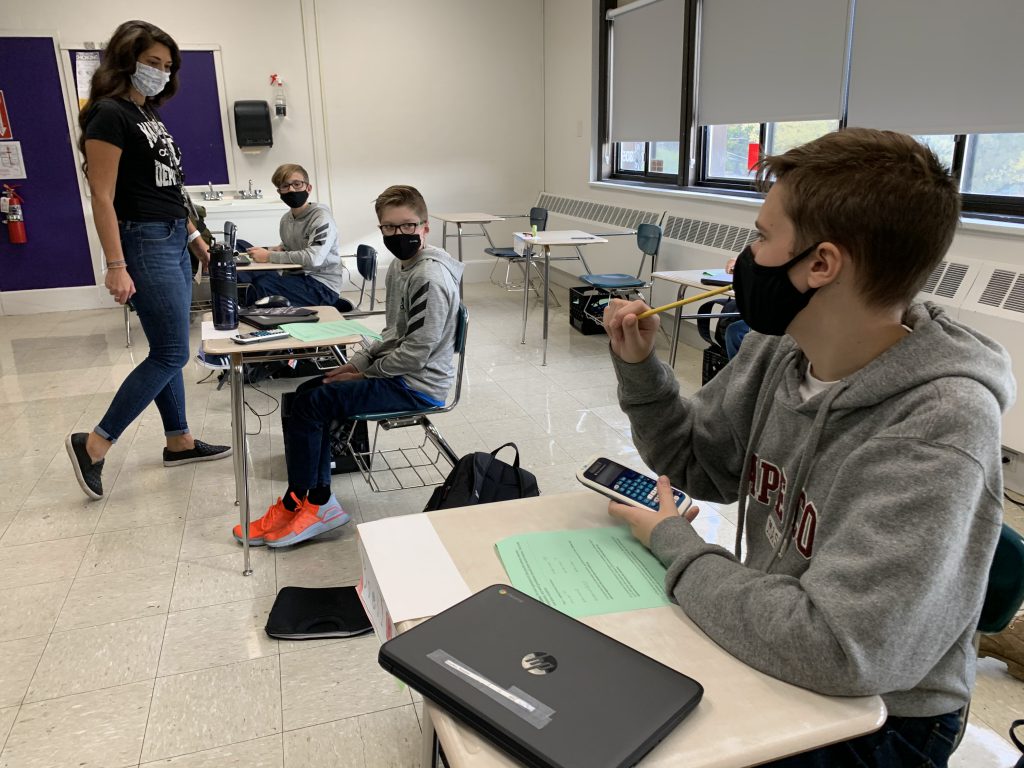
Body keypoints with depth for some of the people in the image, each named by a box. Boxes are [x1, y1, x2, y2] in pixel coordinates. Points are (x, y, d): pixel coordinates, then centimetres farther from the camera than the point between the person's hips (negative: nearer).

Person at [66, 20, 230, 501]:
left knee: (166, 350, 13)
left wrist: (193, 235, 19)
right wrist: (116, 267, -21)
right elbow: (103, 197, -17)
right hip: (145, 243, -9)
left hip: (173, 241, 9)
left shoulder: (149, 114, 15)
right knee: (171, 354, -8)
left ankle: (179, 442, 23)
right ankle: (93, 445, 2)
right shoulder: (109, 114, -12)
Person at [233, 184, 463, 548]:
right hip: (400, 375, 10)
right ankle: (319, 500, 3)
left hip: (418, 387, -10)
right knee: (308, 393, 5)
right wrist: (359, 361, 4)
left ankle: (295, 504, 5)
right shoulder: (399, 266, 10)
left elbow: (416, 352, -22)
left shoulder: (430, 278, -20)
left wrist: (365, 371, -11)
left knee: (310, 404, -13)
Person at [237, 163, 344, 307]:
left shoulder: (321, 217, -11)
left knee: (264, 284, -29)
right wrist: (279, 249, 3)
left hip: (323, 286, -6)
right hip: (296, 279, 6)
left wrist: (269, 256, -21)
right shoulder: (285, 219, 11)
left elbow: (313, 258, -26)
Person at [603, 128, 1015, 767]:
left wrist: (674, 544, -21)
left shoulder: (939, 431, -29)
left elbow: (836, 650, -34)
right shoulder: (776, 349, -9)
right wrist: (639, 368, -10)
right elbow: (694, 463, 6)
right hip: (770, 656, 5)